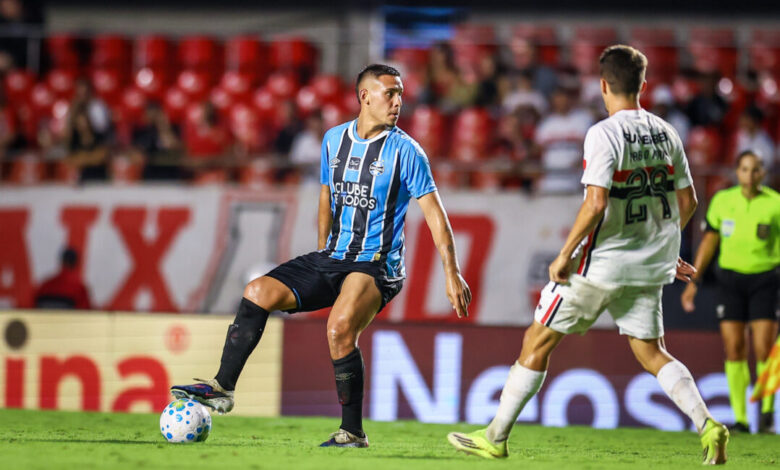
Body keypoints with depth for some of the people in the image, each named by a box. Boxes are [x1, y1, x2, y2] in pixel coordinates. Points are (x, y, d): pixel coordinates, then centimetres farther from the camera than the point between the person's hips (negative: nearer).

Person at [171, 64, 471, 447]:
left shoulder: (405, 150, -7)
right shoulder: (334, 140, 8)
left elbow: (434, 214, -7)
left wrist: (452, 274, -12)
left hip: (377, 267, -5)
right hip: (331, 258, 6)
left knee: (339, 328, -30)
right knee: (258, 293, -11)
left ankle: (353, 433, -17)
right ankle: (222, 389, -5)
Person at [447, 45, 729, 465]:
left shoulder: (604, 135, -15)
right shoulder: (665, 134, 6)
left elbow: (596, 203, -24)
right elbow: (687, 202, 12)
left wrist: (565, 255, -15)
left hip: (602, 261, -6)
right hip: (648, 266, 6)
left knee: (537, 340, 4)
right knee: (650, 351, 14)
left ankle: (496, 437, 9)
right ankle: (707, 426, -6)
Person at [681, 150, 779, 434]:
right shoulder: (722, 201, 3)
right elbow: (709, 241, 11)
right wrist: (693, 281, 8)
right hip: (730, 278, 2)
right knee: (734, 349, -2)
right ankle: (740, 418, 4)